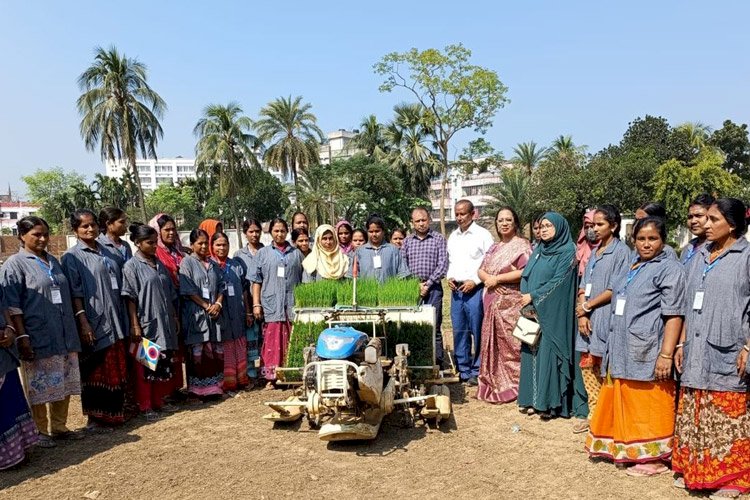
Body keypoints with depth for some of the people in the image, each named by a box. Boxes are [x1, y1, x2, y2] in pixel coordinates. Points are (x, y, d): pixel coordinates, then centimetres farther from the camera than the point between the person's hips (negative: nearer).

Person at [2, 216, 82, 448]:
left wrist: (73, 331, 17)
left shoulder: (53, 262, 14)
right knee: (39, 386, 5)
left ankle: (58, 426, 27)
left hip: (64, 337, 6)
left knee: (64, 384, 12)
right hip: (38, 339, -6)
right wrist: (22, 337, -16)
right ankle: (41, 430, 20)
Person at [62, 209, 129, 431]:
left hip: (114, 321, 6)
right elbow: (75, 293, -12)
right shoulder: (72, 257, -5)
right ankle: (94, 418, 13)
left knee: (116, 371, 11)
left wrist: (123, 319, 14)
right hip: (94, 323, -6)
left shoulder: (105, 253, 14)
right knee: (95, 372, 2)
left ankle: (114, 413, 23)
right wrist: (83, 322, -20)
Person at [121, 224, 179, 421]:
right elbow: (130, 298, -11)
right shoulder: (132, 266, -7)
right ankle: (145, 406, 12)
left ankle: (159, 401, 25)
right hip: (146, 324, -6)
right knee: (145, 366, 2)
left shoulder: (159, 264, 12)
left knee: (164, 365, 11)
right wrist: (135, 325, -15)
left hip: (165, 323, 6)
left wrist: (174, 318, 15)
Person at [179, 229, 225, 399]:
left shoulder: (213, 264, 15)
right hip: (195, 313, -5)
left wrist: (218, 304, -5)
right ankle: (198, 388, 5)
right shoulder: (187, 262, -2)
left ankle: (213, 386, 14)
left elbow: (221, 286, 13)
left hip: (213, 313, 5)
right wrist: (206, 306, -11)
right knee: (197, 352, -3)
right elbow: (187, 290, -10)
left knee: (216, 351, 5)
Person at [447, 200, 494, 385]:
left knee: (478, 332, -2)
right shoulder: (453, 236, 14)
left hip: (475, 290, -6)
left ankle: (477, 372, 9)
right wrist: (449, 277, 6)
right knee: (459, 332, 10)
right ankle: (463, 370, 21)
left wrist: (474, 281, -13)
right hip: (456, 289, 6)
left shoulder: (483, 235, -5)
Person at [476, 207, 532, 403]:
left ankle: (511, 386, 5)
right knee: (492, 343, 11)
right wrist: (488, 278, -8)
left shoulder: (522, 245, -5)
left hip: (511, 303, -7)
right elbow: (481, 270, 15)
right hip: (493, 302, 7)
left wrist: (497, 278, -13)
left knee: (509, 344, -4)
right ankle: (493, 384, 21)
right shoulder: (494, 248, 18)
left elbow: (525, 272, -18)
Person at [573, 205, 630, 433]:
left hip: (607, 318, -7)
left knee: (605, 370, -2)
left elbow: (615, 290, -11)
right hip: (589, 318, 7)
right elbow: (583, 286, 11)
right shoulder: (595, 252, 16)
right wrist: (581, 313, -2)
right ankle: (593, 413, 21)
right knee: (587, 365, 10)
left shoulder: (621, 251, -5)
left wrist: (586, 306, -7)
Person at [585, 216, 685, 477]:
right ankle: (624, 448, 29)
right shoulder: (632, 268, 16)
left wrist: (666, 354, -19)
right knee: (622, 404, 15)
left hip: (647, 352, -7)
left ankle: (653, 458, 14)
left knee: (647, 407, 1)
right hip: (622, 350, 8)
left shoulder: (670, 268, -7)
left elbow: (674, 315, -14)